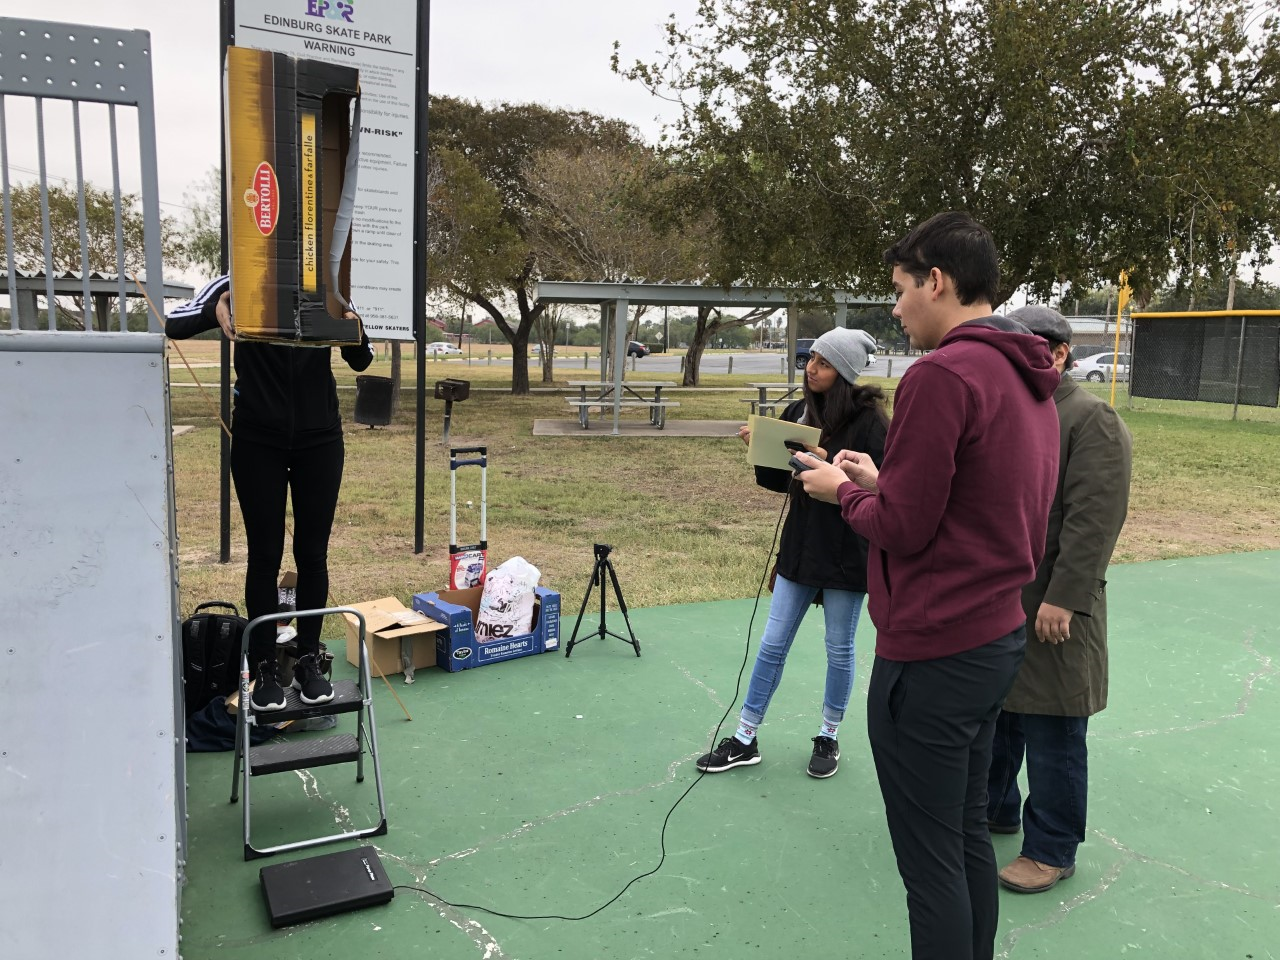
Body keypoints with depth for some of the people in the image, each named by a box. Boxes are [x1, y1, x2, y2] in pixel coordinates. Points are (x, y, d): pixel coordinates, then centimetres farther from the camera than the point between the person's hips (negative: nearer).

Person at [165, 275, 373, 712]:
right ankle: (264, 669, 15)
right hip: (258, 439, -1)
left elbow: (361, 360, 0)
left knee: (312, 553, 6)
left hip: (319, 438, 1)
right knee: (265, 555, 3)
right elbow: (173, 325, -10)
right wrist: (214, 309, -31)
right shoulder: (239, 285, -5)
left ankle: (308, 663, 19)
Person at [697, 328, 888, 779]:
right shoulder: (798, 412, 3)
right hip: (800, 546, 5)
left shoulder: (868, 419, -13)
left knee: (839, 649, 12)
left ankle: (828, 738, 31)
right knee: (773, 644, 10)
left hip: (847, 553, -5)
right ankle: (745, 741, 21)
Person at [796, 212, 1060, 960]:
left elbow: (902, 528, -18)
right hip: (1000, 638, 9)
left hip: (931, 655, -9)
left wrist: (843, 490, 0)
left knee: (931, 862, 4)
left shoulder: (941, 374, -18)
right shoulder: (1029, 379, 10)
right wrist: (881, 482, 13)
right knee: (969, 835, 20)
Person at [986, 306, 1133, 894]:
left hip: (1050, 609, -8)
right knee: (992, 714, 20)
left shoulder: (1092, 420, -12)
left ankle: (1051, 850, 20)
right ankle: (994, 807, 40)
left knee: (1051, 735, 5)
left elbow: (1095, 519, -19)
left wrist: (1063, 599, -23)